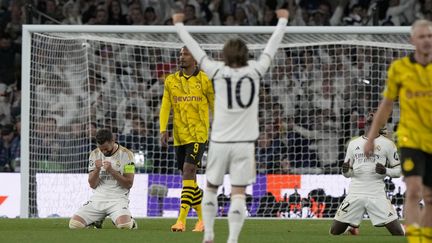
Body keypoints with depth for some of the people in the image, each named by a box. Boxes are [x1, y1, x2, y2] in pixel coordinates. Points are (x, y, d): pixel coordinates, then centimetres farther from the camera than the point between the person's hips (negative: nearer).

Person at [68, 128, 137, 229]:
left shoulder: (126, 154, -3)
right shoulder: (95, 154, 7)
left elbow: (129, 184, -6)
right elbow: (92, 185, 4)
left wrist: (111, 171, -18)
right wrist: (97, 169, -16)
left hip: (118, 199, -4)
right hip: (98, 198, 4)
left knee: (124, 225, -34)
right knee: (74, 224, -15)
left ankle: (130, 222, 5)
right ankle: (97, 221, 16)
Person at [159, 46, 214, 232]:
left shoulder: (205, 80, -1)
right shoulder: (171, 81, 9)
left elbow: (214, 106, 6)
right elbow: (165, 106, 6)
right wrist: (163, 130, -7)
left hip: (198, 135, -5)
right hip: (179, 136, 5)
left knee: (188, 172, -18)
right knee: (189, 179, 9)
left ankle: (181, 220, -22)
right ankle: (203, 218, 23)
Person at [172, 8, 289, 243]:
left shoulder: (218, 71, -2)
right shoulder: (254, 71, -1)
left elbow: (195, 49, 8)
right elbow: (271, 47, 13)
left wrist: (179, 25, 21)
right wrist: (282, 21, 27)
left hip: (219, 142, 0)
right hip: (245, 143, 0)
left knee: (211, 188, 16)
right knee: (238, 194, -3)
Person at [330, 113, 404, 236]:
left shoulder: (387, 144, 2)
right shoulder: (353, 143, 13)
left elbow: (398, 170, 4)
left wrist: (385, 171, -17)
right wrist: (345, 170, -6)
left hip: (377, 194, -3)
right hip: (355, 194, 3)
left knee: (398, 232, -13)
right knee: (335, 231, 1)